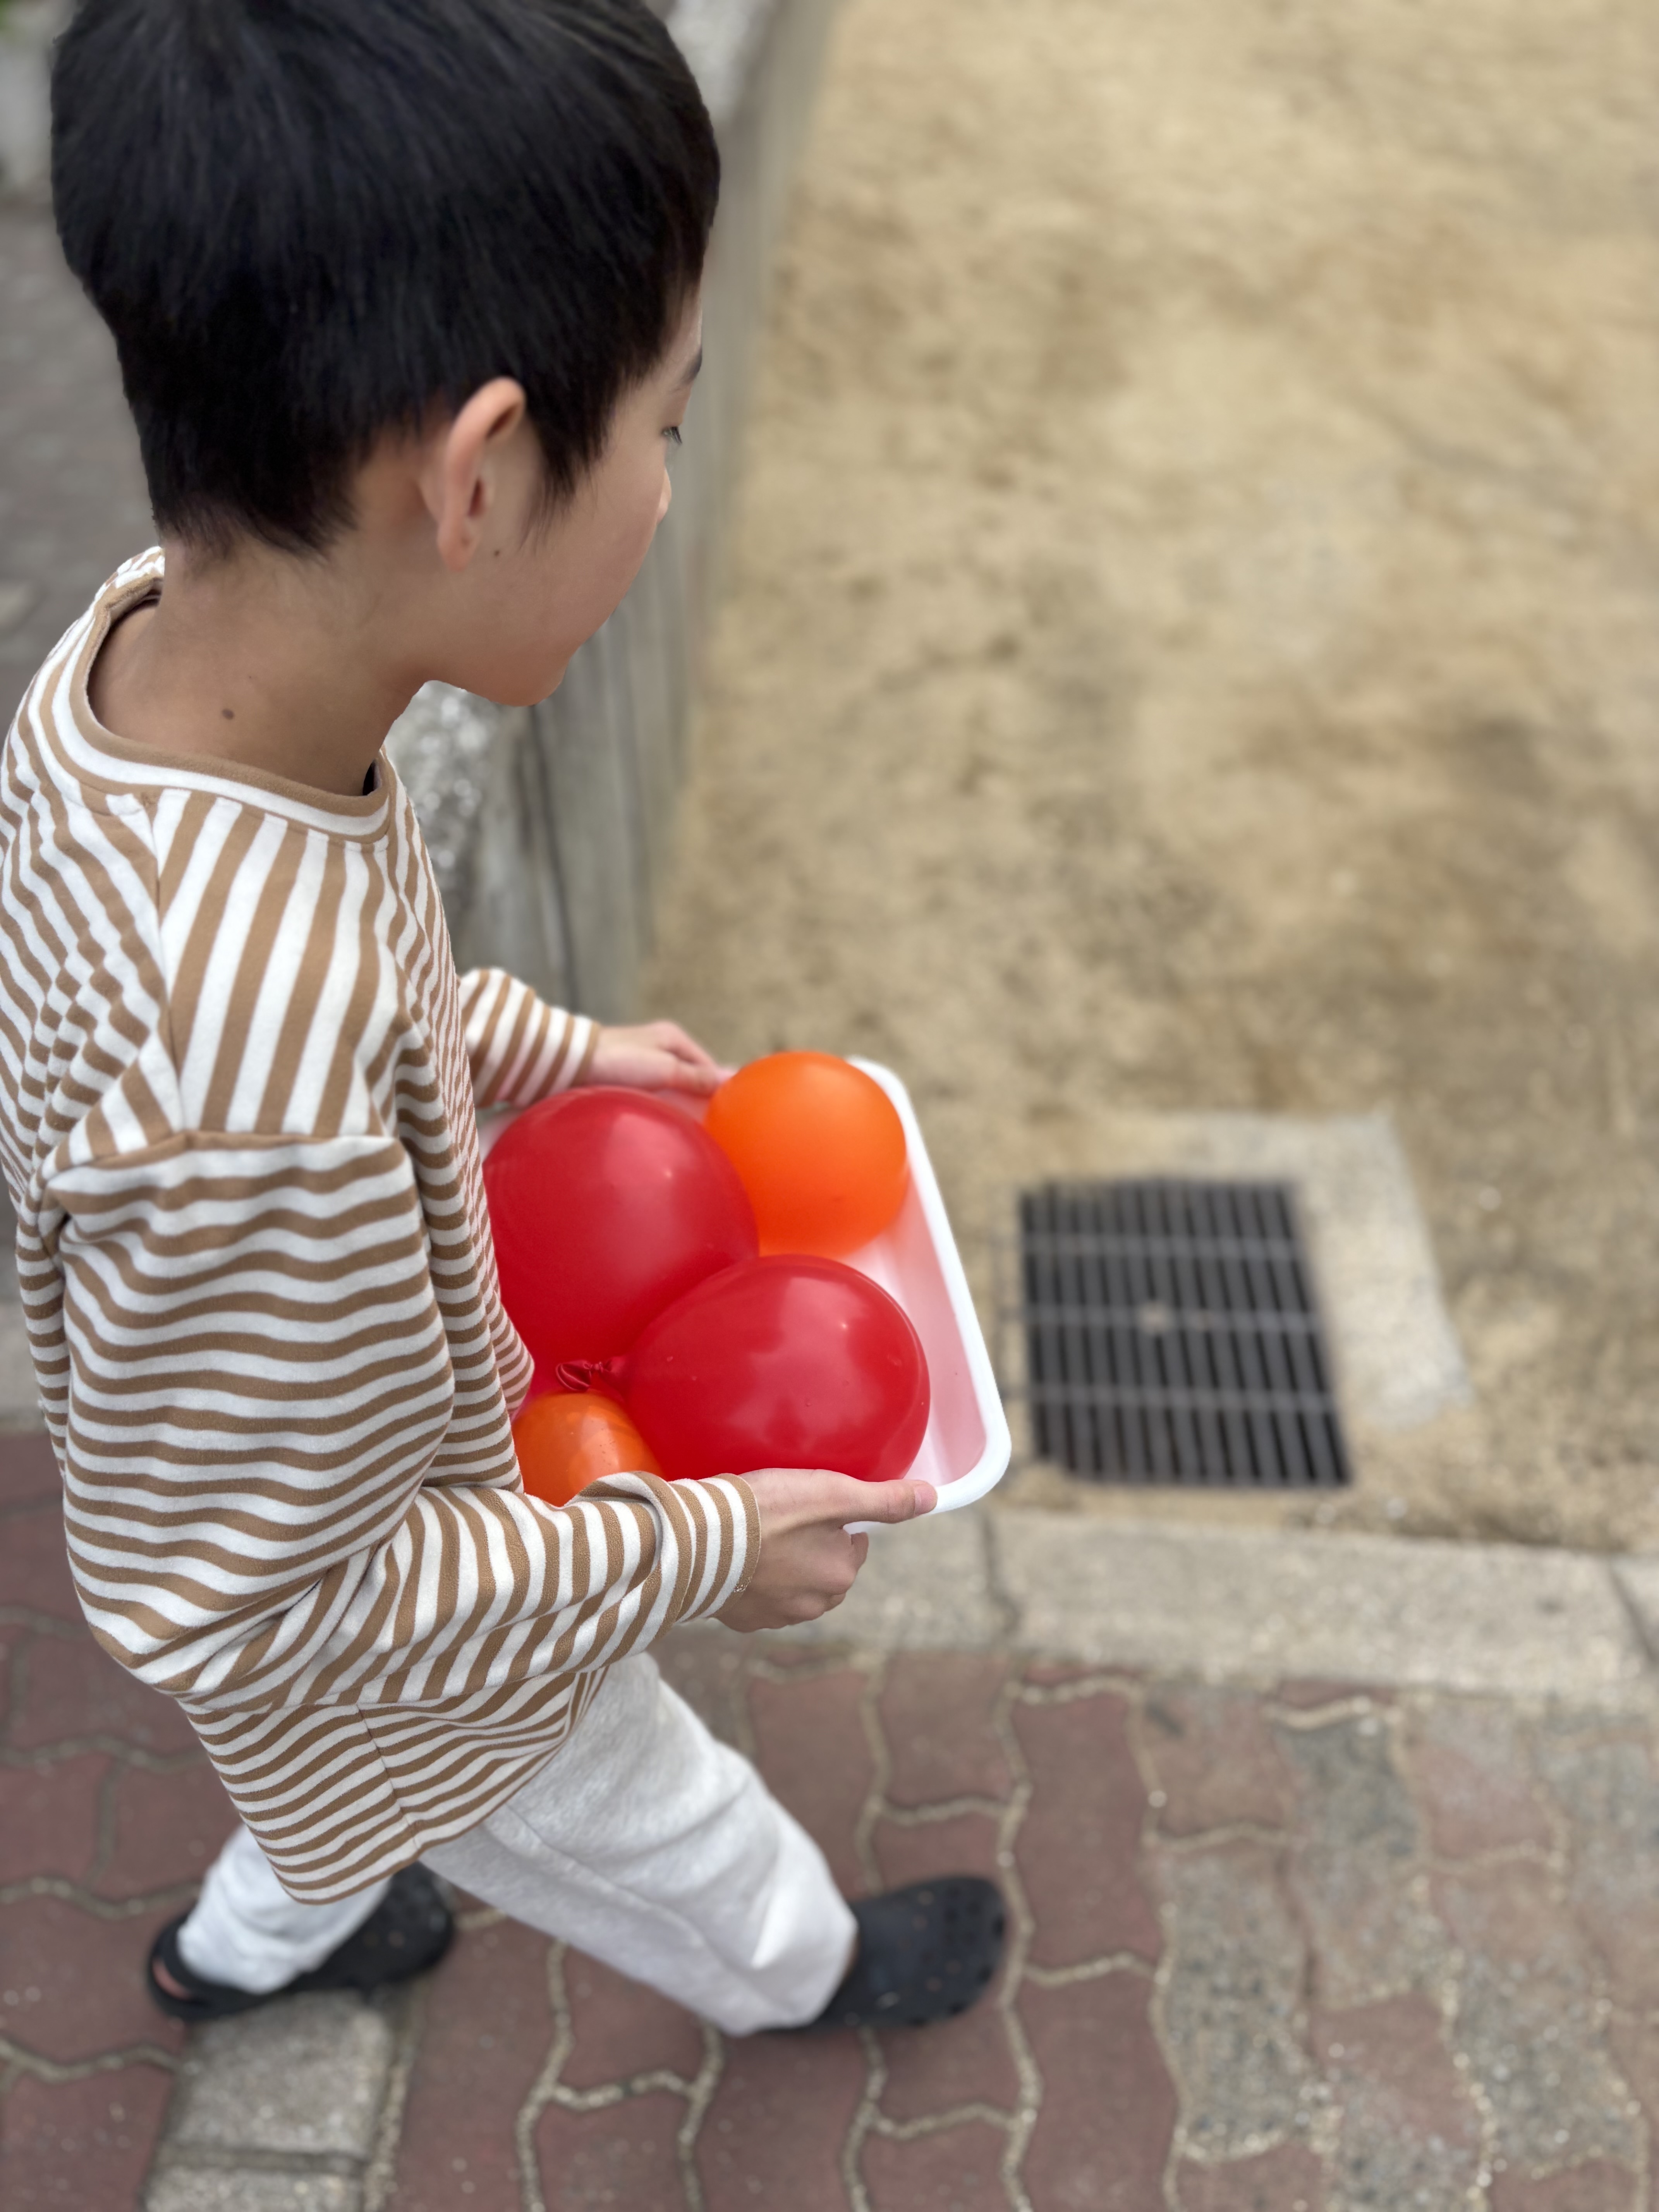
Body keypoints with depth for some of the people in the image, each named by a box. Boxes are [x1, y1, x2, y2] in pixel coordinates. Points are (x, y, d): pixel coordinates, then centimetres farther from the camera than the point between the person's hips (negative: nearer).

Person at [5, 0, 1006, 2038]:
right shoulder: (257, 1096, -48)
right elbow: (266, 1605, -32)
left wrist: (538, 1048, 3)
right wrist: (695, 1551, -21)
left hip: (356, 1460, 6)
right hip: (380, 1641, -6)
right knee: (644, 1829, 28)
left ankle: (251, 1942, 70)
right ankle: (796, 1970, 61)